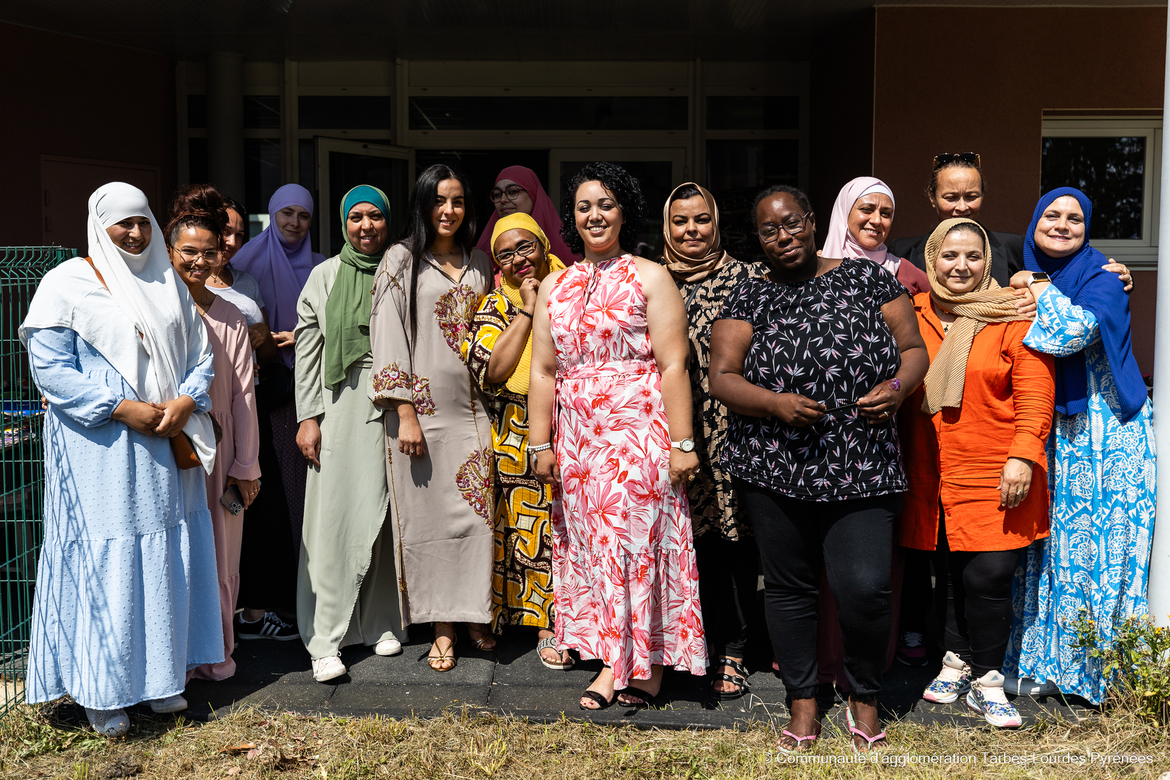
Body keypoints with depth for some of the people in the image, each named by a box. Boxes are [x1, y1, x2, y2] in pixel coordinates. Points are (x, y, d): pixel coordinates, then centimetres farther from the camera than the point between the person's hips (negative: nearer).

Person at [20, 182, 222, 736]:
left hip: (166, 446, 5)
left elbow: (199, 353, 12)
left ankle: (160, 678, 23)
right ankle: (102, 691, 13)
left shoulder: (169, 284, 14)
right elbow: (50, 369, -10)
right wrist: (123, 409, -17)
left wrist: (185, 402, -7)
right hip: (100, 449, -5)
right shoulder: (67, 284, -3)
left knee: (166, 556, 9)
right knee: (105, 560, -1)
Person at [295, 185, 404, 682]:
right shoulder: (325, 276, 7)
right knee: (335, 516, -3)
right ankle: (325, 639, 3)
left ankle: (380, 622, 19)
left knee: (385, 516, 4)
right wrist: (308, 416, -3)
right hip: (342, 407, -1)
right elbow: (307, 349, 5)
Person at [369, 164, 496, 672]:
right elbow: (389, 336, -6)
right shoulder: (401, 260, -1)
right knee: (429, 513, 1)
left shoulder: (478, 264, 14)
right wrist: (405, 413, -12)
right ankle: (442, 627, 11)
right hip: (422, 404, -4)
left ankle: (473, 614, 18)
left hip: (472, 404, 4)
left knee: (475, 510, 4)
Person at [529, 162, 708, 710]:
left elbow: (673, 366, -6)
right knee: (588, 542, 7)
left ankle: (638, 662, 10)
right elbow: (543, 370, 12)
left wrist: (682, 443, -12)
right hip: (577, 436, 5)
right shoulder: (554, 286, 14)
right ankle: (618, 658, 19)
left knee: (634, 539, -4)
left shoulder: (650, 278, 0)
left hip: (639, 431, -5)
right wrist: (540, 444, 7)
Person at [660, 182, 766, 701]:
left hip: (736, 432, -1)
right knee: (698, 538, 6)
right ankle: (710, 644, 21)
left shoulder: (748, 277, 3)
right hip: (680, 434, 2)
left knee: (737, 539, 2)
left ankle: (732, 652, 14)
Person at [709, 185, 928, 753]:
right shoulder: (749, 299, 6)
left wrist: (896, 387, -11)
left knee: (864, 588, -7)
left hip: (861, 470, -1)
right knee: (789, 586, 10)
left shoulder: (867, 279, 7)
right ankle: (803, 701, 29)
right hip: (774, 470, 1)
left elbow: (914, 348, 10)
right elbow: (722, 377, 0)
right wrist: (775, 403, -17)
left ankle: (865, 697, 20)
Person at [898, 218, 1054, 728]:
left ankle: (987, 682, 11)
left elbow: (1035, 394, -5)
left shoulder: (1013, 318, -2)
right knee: (949, 574, 10)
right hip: (931, 477, 3)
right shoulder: (912, 316, 6)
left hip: (995, 476, -3)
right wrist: (898, 460, 11)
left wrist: (1022, 456, -14)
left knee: (988, 578, -5)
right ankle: (956, 663, 29)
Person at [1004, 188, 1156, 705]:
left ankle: (1099, 666, 8)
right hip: (1051, 431, 5)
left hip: (1104, 429, -5)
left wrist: (1040, 291, -13)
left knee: (1100, 539, -3)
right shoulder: (1027, 279, 12)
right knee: (1050, 541, 7)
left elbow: (1079, 331, -23)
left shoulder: (1102, 277, -5)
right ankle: (1050, 658, 17)